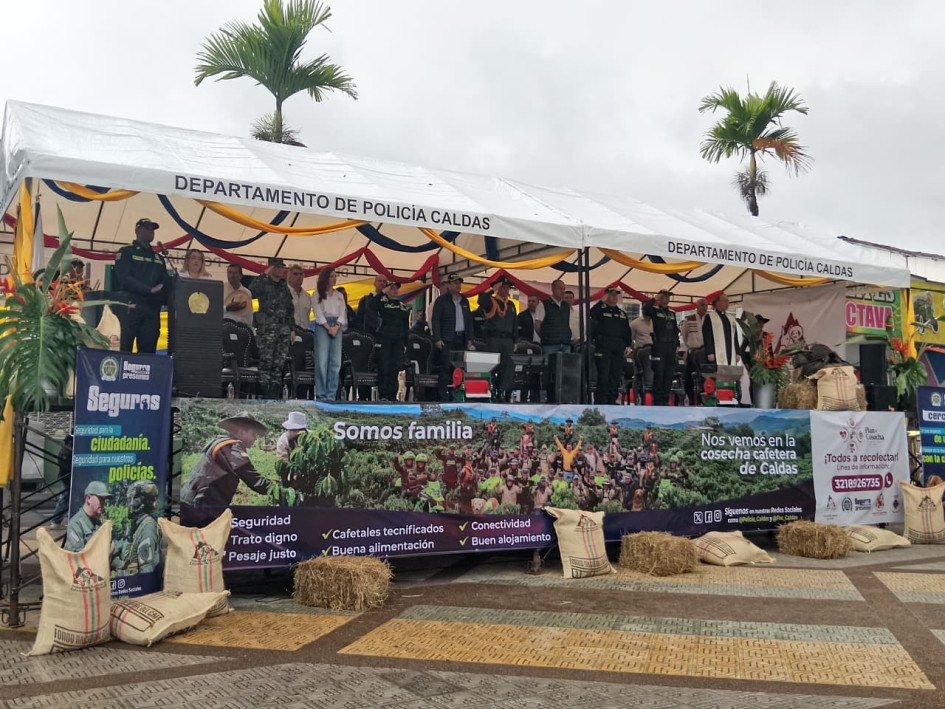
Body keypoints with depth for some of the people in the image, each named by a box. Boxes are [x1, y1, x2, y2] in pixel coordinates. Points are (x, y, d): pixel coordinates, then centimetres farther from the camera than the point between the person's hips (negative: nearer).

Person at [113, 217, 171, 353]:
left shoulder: (158, 258, 24)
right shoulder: (126, 252, 7)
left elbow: (166, 282, 17)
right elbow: (124, 279, -7)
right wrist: (150, 290, -14)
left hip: (152, 310, 5)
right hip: (130, 306, -5)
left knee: (148, 350, 1)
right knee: (124, 348, -8)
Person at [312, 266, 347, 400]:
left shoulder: (339, 296, 20)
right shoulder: (318, 295, 8)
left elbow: (343, 313, 10)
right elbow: (318, 313, -1)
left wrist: (336, 327, -7)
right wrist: (328, 327, -12)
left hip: (337, 327, 4)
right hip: (322, 326, -4)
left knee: (336, 361, -3)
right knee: (322, 361, -10)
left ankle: (331, 394, 0)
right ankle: (321, 394, -8)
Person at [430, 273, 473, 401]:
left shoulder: (465, 301, 19)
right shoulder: (441, 300, 1)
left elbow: (469, 321, 22)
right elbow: (435, 320, -4)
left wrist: (469, 338, 13)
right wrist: (437, 339, -12)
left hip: (461, 339, 5)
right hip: (447, 340, -5)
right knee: (445, 369, -9)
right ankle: (444, 397, -8)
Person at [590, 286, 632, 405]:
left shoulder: (622, 313, 21)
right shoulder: (601, 309, 4)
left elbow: (627, 331, 20)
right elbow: (591, 314, -19)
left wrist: (628, 345, 11)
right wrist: (602, 302, -17)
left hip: (618, 346, 6)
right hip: (603, 346, -5)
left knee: (616, 374, 4)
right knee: (603, 374, -8)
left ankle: (612, 399, 11)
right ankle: (601, 400, -5)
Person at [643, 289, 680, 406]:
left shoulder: (672, 313, 21)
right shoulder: (654, 310, 2)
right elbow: (645, 308, -22)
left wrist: (676, 342, 16)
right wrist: (655, 299, -12)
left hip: (671, 346, 6)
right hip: (659, 345, -6)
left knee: (669, 374, 5)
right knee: (658, 373, -7)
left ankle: (665, 399, 12)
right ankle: (657, 400, -2)